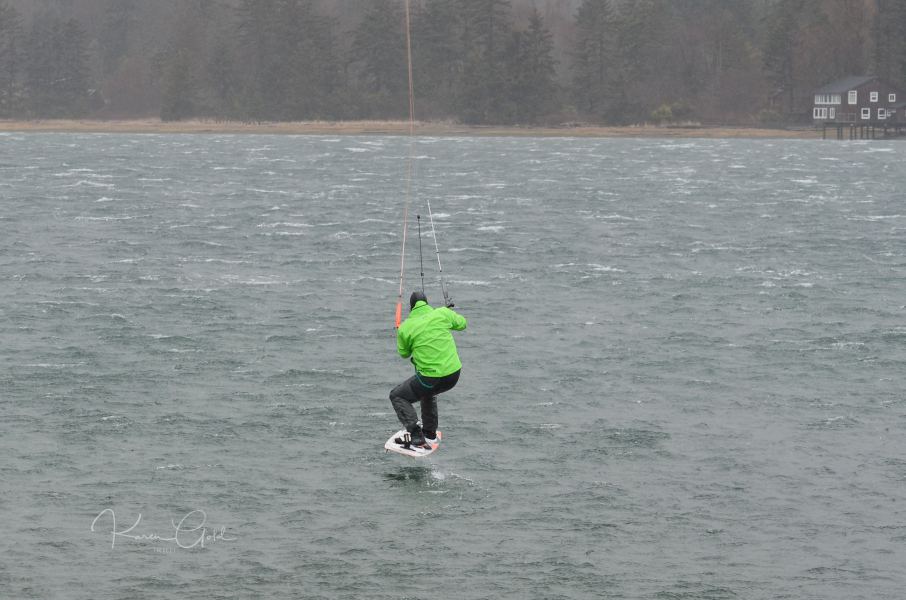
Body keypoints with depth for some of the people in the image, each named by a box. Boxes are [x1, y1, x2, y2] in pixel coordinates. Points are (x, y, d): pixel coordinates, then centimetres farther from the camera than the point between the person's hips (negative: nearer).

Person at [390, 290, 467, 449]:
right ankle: (430, 434, 40)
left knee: (397, 396, 15)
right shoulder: (442, 313, -3)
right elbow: (462, 324, 17)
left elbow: (404, 354, 9)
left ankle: (416, 436, 0)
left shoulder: (405, 328, -7)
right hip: (454, 375, 5)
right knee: (428, 392, 36)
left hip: (431, 379, -5)